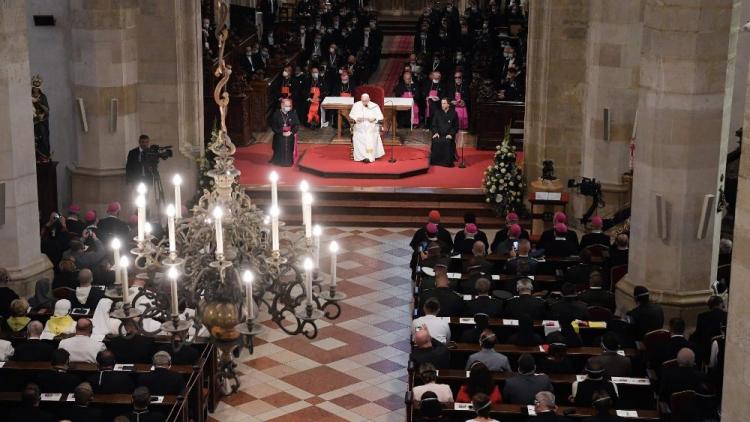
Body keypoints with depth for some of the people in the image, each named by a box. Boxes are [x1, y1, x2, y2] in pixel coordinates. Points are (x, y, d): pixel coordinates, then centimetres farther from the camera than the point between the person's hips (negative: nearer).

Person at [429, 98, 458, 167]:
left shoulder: (453, 113, 6)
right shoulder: (437, 112, 12)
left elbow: (456, 126, 5)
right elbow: (433, 124, 12)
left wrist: (451, 134, -10)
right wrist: (435, 132, -7)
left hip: (448, 135, -2)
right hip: (439, 134, 2)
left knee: (448, 142, -34)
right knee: (435, 141, -31)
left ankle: (447, 162, -27)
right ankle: (435, 161, -22)